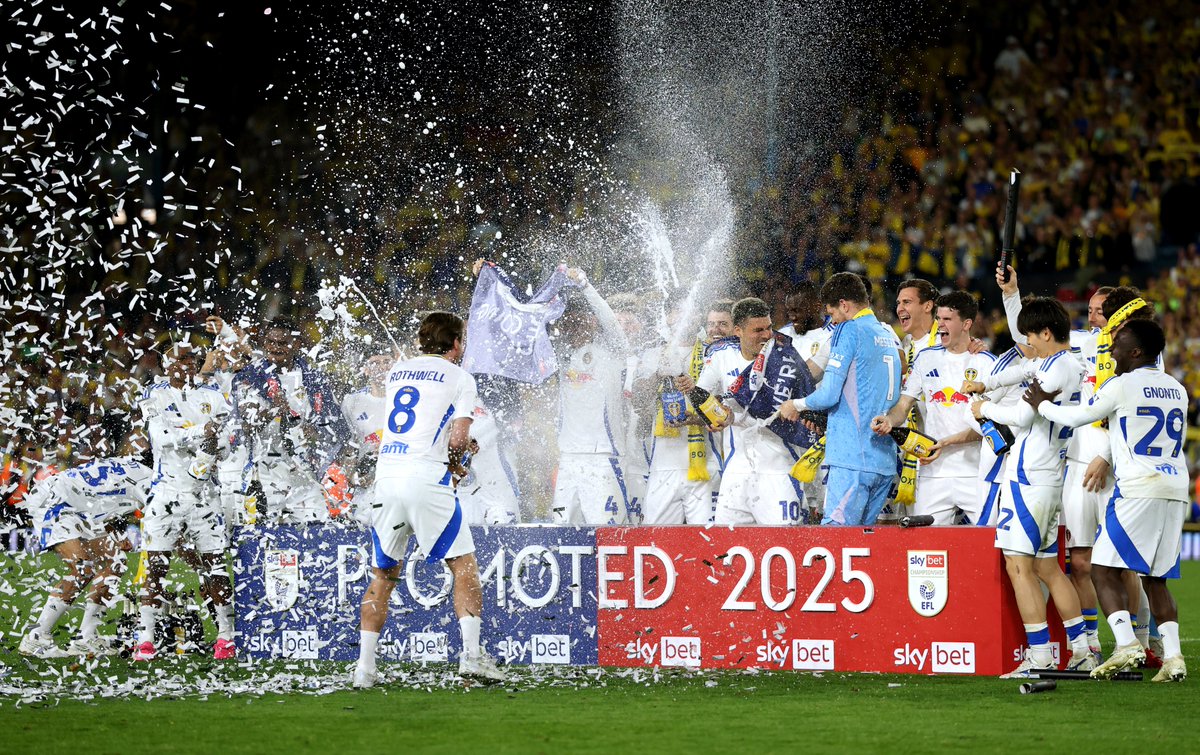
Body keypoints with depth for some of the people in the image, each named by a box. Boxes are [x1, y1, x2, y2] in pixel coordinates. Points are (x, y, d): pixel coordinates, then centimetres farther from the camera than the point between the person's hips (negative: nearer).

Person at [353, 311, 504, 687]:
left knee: (383, 574, 13)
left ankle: (364, 666, 7)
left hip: (387, 475, 5)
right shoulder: (459, 377, 4)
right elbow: (459, 438, -5)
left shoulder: (397, 370, 20)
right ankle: (471, 653, -9)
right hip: (426, 477, -5)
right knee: (464, 564, 4)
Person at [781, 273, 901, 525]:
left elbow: (829, 395, -11)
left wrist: (796, 405, 8)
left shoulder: (849, 331, -6)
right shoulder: (889, 336, 18)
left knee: (836, 527, -13)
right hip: (885, 460, 8)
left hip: (853, 455, -8)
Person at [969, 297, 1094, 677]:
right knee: (1047, 567, 14)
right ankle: (1082, 653, 14)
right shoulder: (1075, 368, 16)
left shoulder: (1056, 367, -14)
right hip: (1051, 477, 10)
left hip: (1030, 477, -10)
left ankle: (1040, 657, -13)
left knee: (1019, 566, -9)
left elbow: (1023, 416, -16)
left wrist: (986, 408, 1)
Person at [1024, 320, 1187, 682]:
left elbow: (1078, 417, -2)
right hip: (1176, 490, 7)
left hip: (1138, 489, -7)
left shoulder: (1123, 385, -5)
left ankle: (1126, 645, -18)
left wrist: (1042, 405, 16)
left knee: (1104, 570, -2)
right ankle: (1172, 656, 0)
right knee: (1156, 578, 12)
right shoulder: (1177, 390, 16)